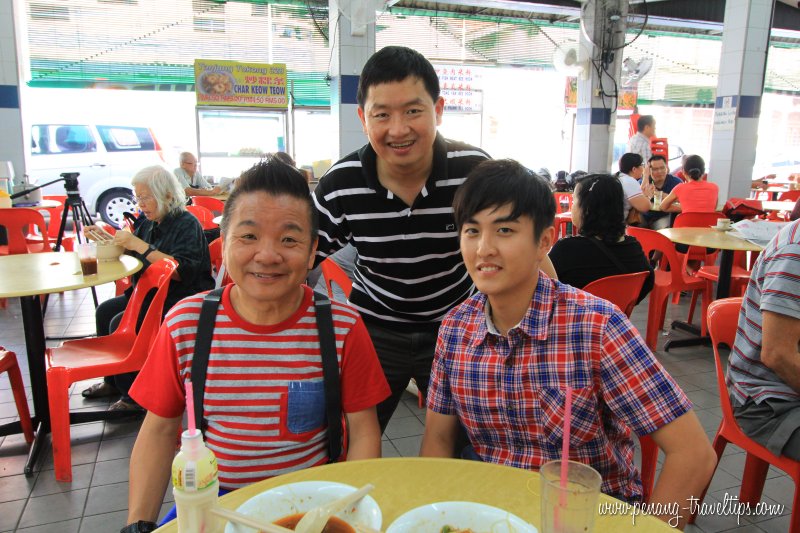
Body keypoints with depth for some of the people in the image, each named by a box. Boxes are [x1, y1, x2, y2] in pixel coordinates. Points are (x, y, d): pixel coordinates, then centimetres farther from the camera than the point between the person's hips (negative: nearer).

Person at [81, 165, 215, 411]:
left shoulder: (187, 224, -16)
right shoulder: (147, 222, 9)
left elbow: (181, 271, -29)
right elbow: (126, 255, 23)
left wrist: (140, 246, -29)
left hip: (181, 301, -10)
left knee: (121, 324, -20)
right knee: (105, 311, 6)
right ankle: (113, 381, 21)